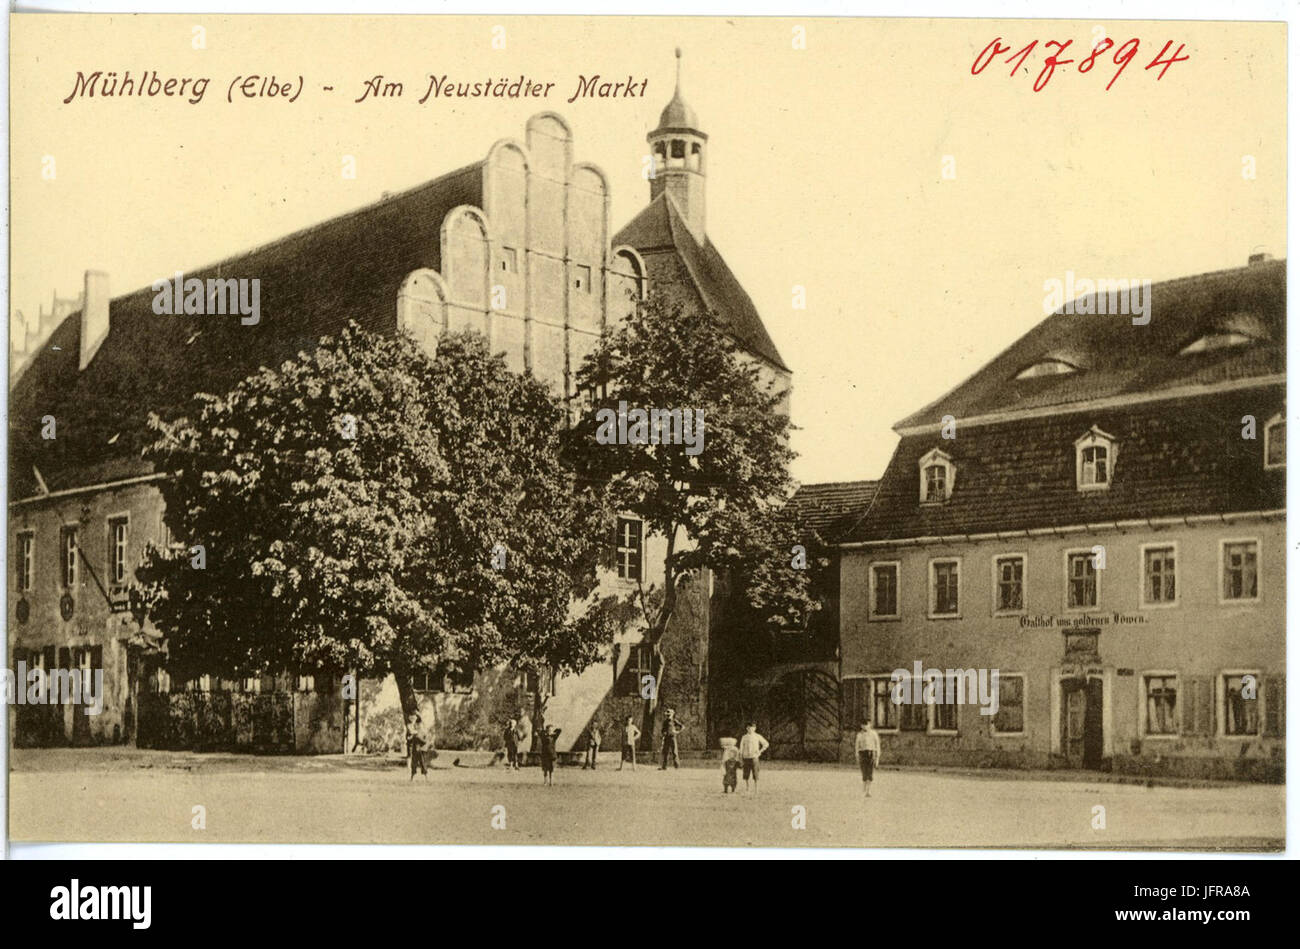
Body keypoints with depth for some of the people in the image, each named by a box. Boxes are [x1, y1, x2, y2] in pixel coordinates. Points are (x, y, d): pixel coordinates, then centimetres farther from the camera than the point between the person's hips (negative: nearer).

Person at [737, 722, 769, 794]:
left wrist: (760, 751, 0)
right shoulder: (744, 737, 8)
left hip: (754, 758, -2)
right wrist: (741, 761, 6)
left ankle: (756, 791, 2)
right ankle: (747, 790, 14)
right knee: (746, 776, 4)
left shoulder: (757, 736, 3)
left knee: (756, 775, -4)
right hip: (746, 758, 2)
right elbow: (741, 749, 10)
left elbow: (766, 744, 11)